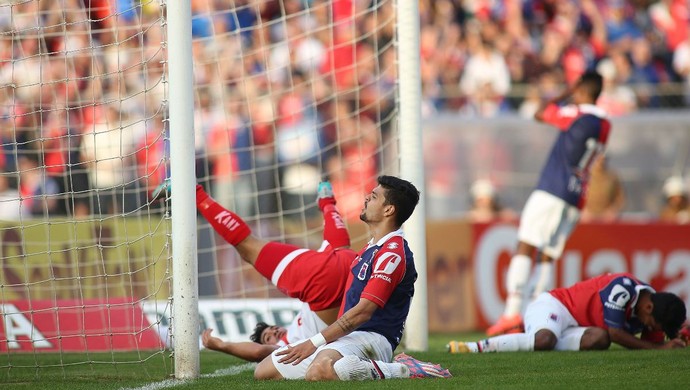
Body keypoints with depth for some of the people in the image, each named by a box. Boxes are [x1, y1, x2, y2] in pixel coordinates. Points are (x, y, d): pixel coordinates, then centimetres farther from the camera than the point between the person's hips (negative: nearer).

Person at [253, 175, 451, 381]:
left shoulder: (392, 254, -13)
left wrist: (314, 342, -20)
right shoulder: (371, 249, 20)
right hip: (347, 337, 11)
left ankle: (403, 370, -20)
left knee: (319, 370, -42)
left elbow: (362, 312, -20)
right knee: (264, 371, 6)